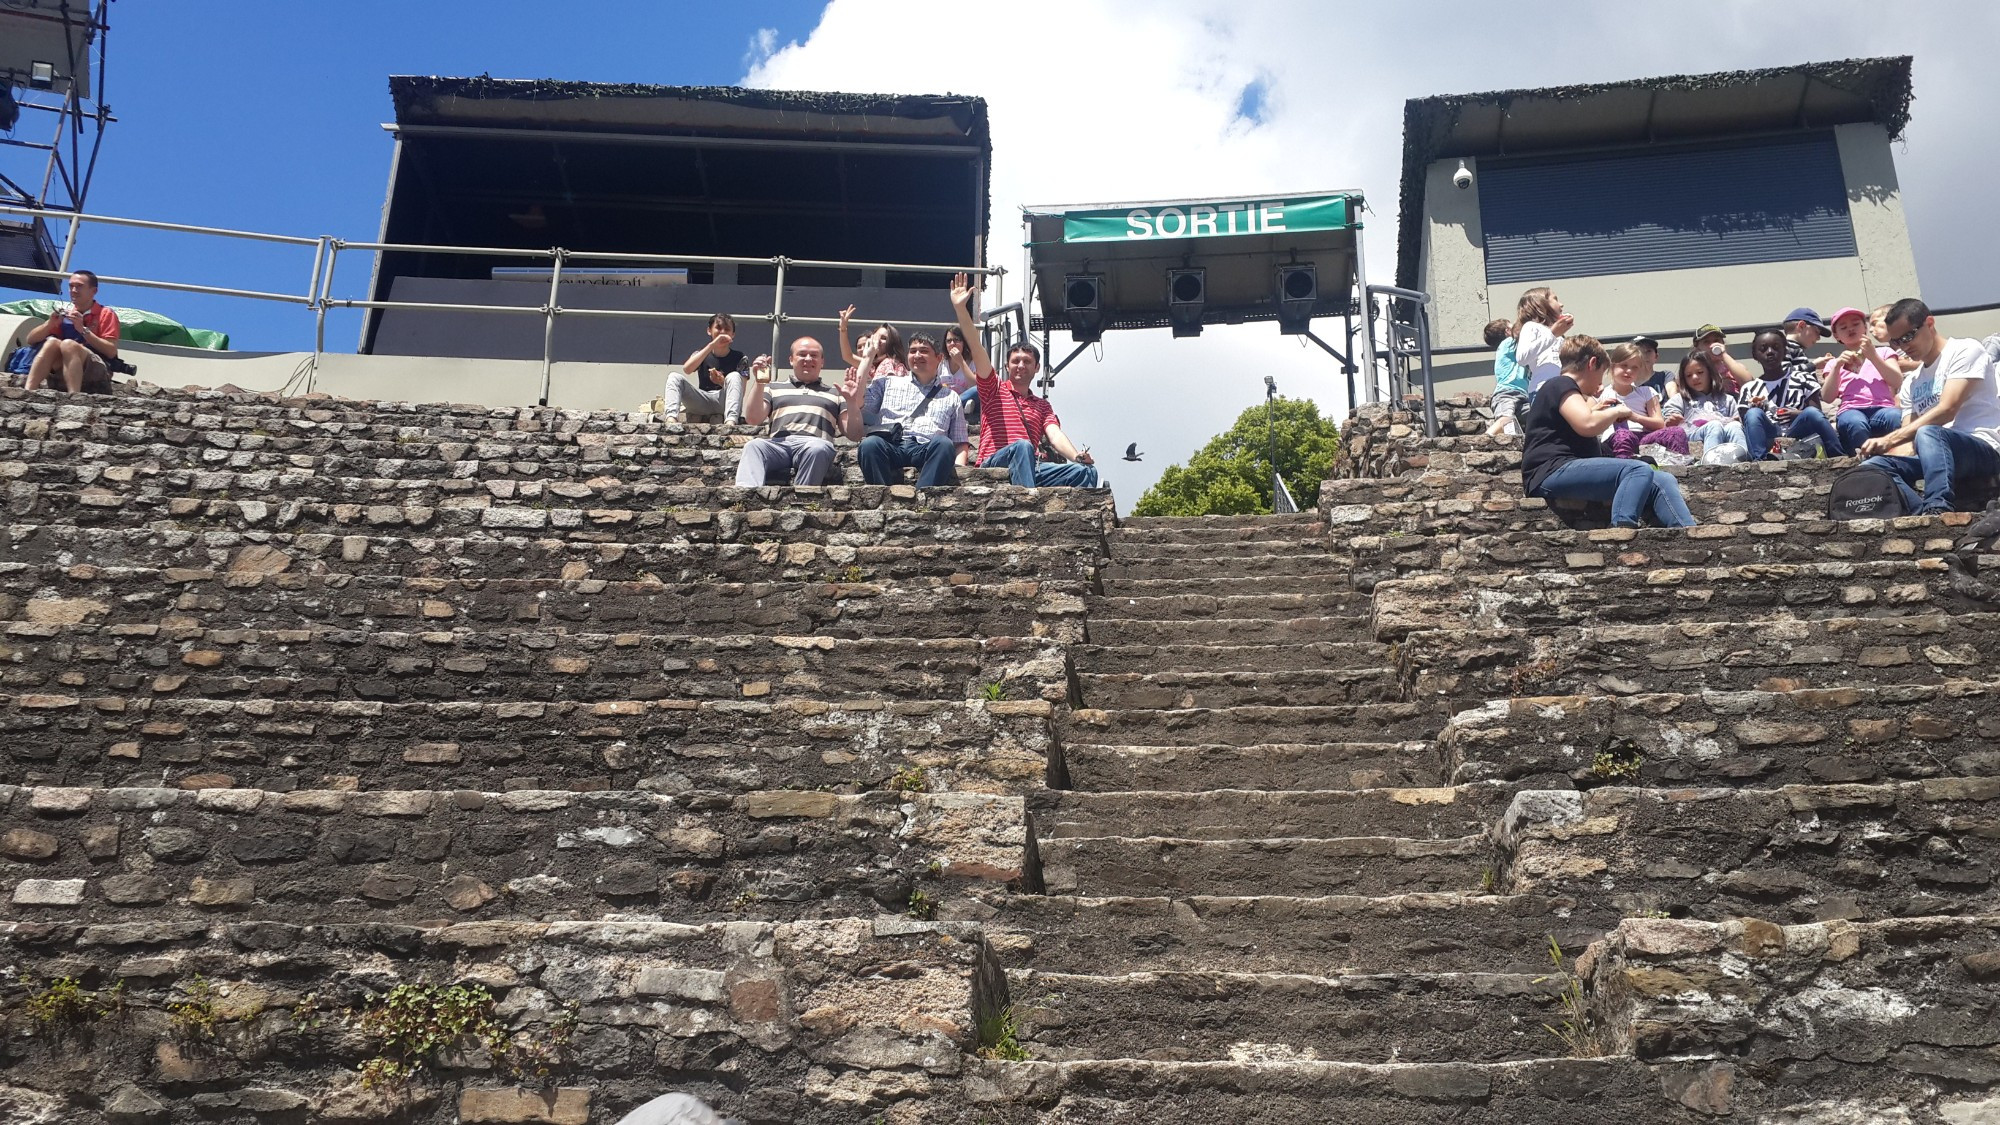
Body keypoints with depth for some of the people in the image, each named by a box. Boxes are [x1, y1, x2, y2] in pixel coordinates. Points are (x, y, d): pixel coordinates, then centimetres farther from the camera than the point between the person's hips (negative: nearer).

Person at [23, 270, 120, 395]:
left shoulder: (106, 314, 6)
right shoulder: (65, 312, 17)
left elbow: (112, 352, -7)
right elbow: (31, 340, 16)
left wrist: (83, 330, -13)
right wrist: (50, 323, -2)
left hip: (97, 374, -4)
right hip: (61, 375, 4)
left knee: (68, 344, -29)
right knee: (52, 342, -24)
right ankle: (27, 393, -38)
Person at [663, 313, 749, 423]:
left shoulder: (739, 358, 8)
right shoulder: (702, 355, 13)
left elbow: (740, 391, 0)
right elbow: (686, 369, -11)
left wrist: (723, 383, -22)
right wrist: (712, 345, -15)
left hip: (725, 402, -2)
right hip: (703, 403, 2)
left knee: (734, 376, -28)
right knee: (674, 377, -17)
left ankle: (730, 423, -51)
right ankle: (671, 419, -44)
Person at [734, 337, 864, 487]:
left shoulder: (835, 394, 30)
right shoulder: (774, 389, 31)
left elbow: (854, 435, 20)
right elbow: (753, 419, 15)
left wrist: (852, 403, 5)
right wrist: (760, 383, 4)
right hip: (778, 445, 1)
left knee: (818, 448, -39)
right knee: (754, 446, -36)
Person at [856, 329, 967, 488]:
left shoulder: (951, 397, 26)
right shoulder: (888, 383, 26)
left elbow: (960, 443, 20)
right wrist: (867, 358, 16)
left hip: (927, 450, 0)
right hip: (889, 445, 0)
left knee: (944, 444, -34)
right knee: (869, 444, -35)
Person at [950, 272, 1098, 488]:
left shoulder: (1042, 405, 28)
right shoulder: (994, 389, 19)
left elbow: (1055, 436, 10)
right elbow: (977, 350, 6)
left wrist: (1077, 456, -13)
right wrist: (961, 308, -7)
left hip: (1031, 468, 4)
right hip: (994, 464, -4)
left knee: (1086, 472, -20)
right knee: (1022, 446, -38)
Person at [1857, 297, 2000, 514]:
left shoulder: (1965, 351, 3)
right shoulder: (1911, 383, 24)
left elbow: (1946, 411, -12)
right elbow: (1910, 441, 14)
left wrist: (1890, 439, -17)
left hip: (1982, 450, -6)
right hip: (1939, 455, 6)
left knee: (1927, 434, -38)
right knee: (1872, 466, -19)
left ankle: (1937, 509, -56)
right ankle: (1925, 513, -41)